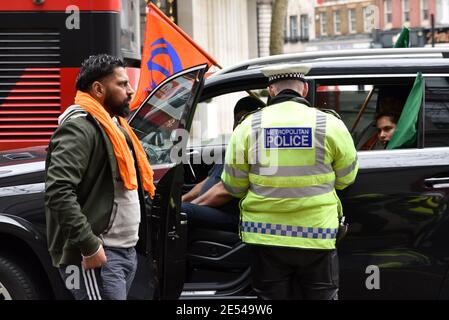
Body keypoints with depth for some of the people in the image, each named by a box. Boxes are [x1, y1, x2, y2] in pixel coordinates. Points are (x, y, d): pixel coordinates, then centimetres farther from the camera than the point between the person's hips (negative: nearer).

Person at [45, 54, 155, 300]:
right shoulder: (80, 128, -14)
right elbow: (58, 193, -24)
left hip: (126, 251, 10)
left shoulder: (114, 125, 19)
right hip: (99, 255, -10)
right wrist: (90, 246, -24)